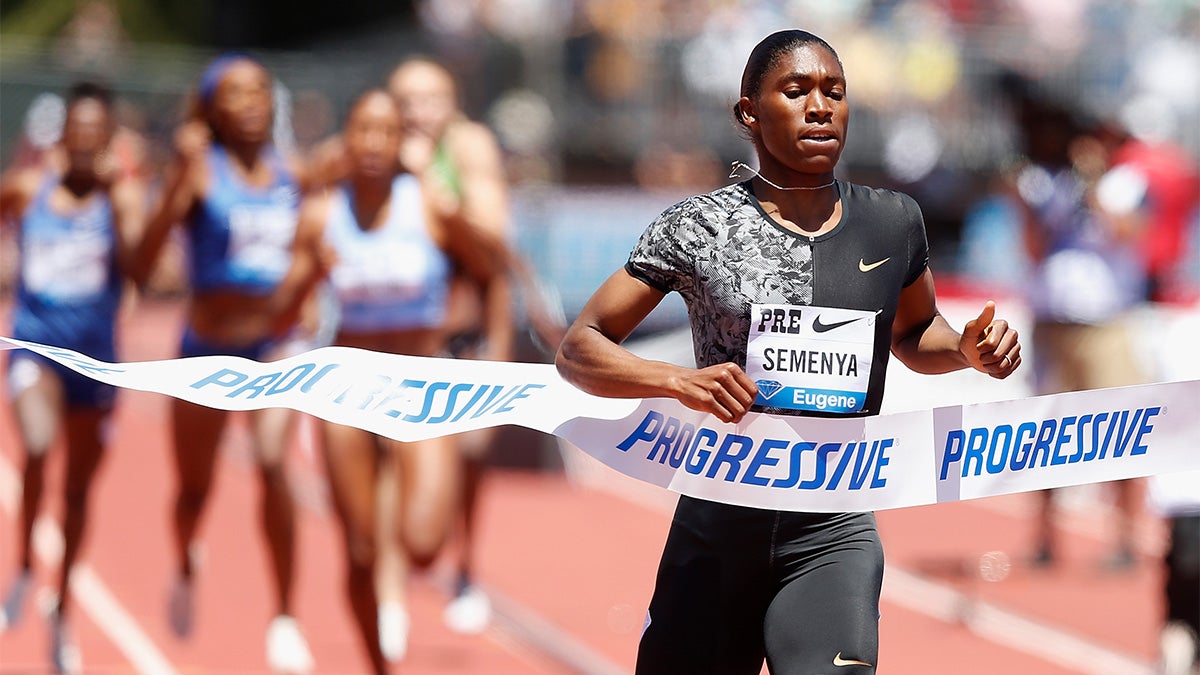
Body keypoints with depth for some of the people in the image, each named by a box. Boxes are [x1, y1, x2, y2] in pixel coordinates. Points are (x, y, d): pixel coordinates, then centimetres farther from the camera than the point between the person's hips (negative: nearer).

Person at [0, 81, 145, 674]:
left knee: (78, 490, 11)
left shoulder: (123, 196, -2)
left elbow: (136, 268, -16)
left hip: (94, 353, 1)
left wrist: (113, 199, -21)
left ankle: (63, 609, 29)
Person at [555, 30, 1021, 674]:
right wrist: (683, 380, -19)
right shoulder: (696, 227, -2)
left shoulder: (891, 223, 6)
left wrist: (968, 348, 2)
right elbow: (579, 349, -2)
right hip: (716, 529, 0)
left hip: (833, 532, 0)